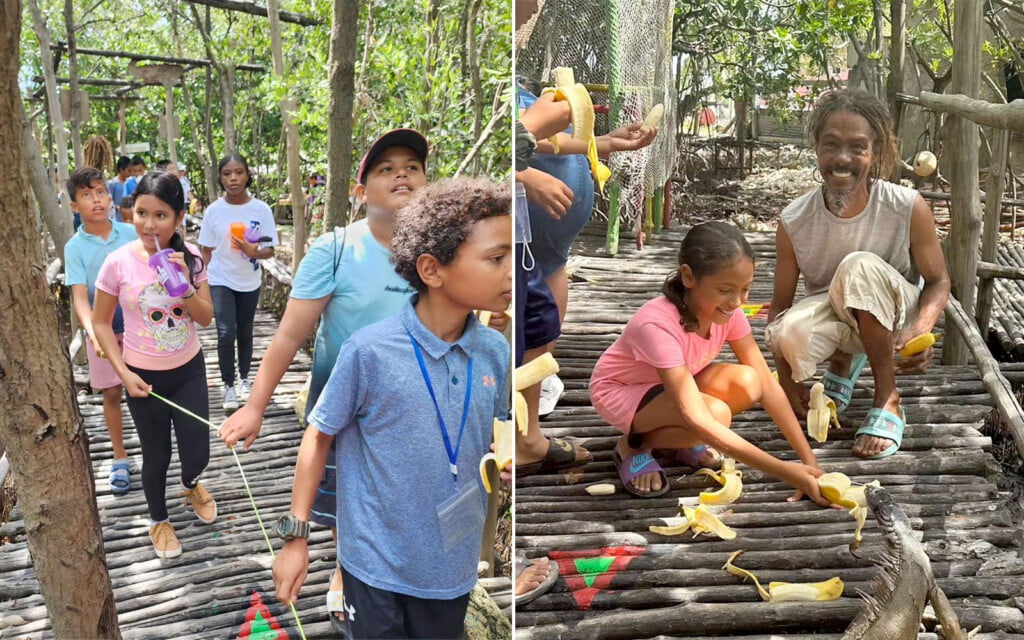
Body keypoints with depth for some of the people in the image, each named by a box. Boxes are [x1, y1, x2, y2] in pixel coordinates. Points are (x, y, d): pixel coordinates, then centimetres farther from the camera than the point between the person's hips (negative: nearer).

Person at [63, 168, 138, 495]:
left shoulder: (132, 233, -6)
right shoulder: (75, 247, -10)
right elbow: (79, 296, -17)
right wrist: (93, 332, -34)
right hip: (105, 331, 0)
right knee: (112, 394, 10)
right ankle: (120, 459, 24)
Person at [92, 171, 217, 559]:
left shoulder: (189, 257, -10)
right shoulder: (119, 262, -17)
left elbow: (206, 318, -6)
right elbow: (101, 323, -6)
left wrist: (185, 285, -23)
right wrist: (123, 374, -13)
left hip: (189, 370, 2)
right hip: (144, 377, -2)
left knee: (197, 453, 9)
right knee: (156, 456, 12)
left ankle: (190, 486, 46)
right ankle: (158, 520, 40)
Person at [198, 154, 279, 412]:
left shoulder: (261, 209, -11)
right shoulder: (214, 210, -9)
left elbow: (269, 250, -7)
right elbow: (206, 250, 1)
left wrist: (253, 251, -28)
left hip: (249, 282, 1)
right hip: (220, 281, -1)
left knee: (244, 333, 14)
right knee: (226, 334, -10)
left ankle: (244, 379, 34)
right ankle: (229, 386, 6)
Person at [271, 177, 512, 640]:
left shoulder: (495, 352, -5)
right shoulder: (369, 351, -18)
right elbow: (320, 436, -6)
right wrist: (295, 535, -5)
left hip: (454, 564, 4)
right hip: (376, 562, -4)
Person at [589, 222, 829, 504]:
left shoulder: (727, 310, -18)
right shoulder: (658, 324, -38)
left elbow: (765, 384, -14)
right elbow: (698, 420, -42)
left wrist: (808, 460, -22)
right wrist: (783, 471, -42)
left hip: (675, 384, 6)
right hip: (621, 391, -6)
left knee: (747, 383, -23)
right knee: (716, 413, -33)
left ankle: (687, 441, 3)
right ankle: (633, 446, -6)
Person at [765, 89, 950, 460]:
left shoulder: (908, 208, -21)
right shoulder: (794, 221, -17)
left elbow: (938, 281, -9)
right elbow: (780, 303, -8)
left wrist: (921, 330, -31)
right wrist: (787, 379, -17)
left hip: (893, 314, -2)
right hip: (834, 316, 2)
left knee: (861, 265, -34)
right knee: (788, 334, -34)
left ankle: (887, 402, -20)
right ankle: (844, 361, 9)